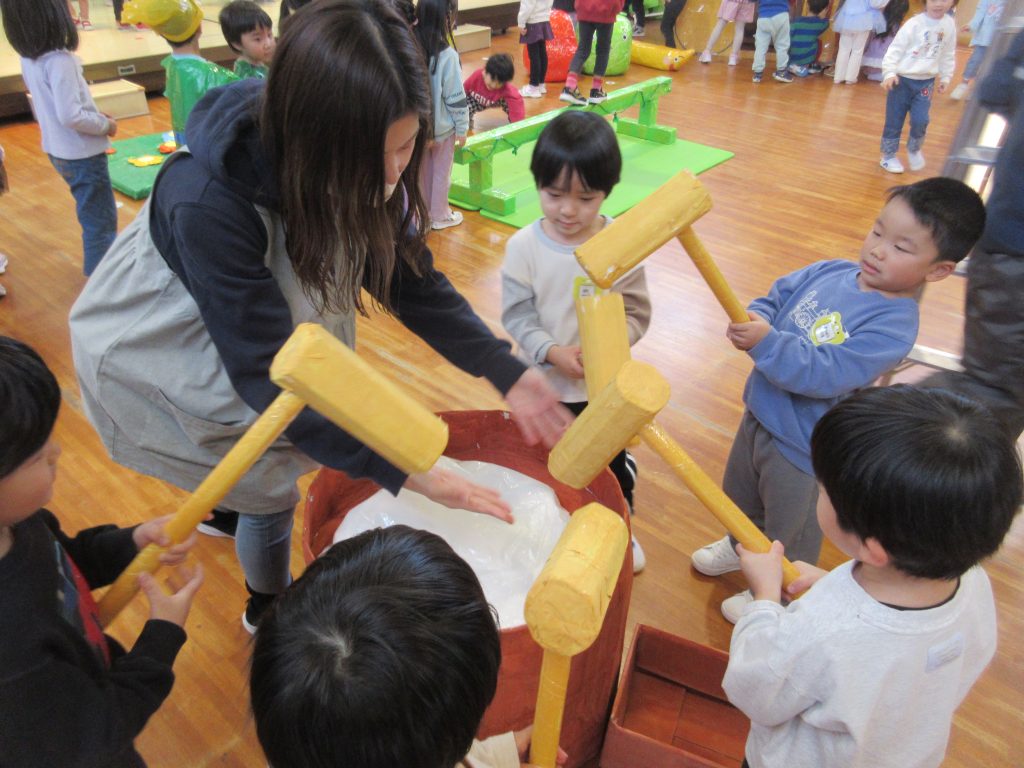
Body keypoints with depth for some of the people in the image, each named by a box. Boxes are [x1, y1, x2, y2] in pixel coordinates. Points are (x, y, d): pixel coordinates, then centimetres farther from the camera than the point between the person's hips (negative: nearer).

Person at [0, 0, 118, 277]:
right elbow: (71, 115, -26)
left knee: (91, 214, 25)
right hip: (82, 153, -9)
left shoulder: (28, 58, 2)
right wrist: (106, 125, -11)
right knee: (100, 220, 2)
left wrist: (96, 115, 9)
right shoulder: (59, 60, -24)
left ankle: (102, 261, 41)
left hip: (58, 150, 9)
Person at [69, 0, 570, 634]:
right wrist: (405, 473, -38)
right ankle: (269, 611, 35)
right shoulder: (208, 202, -40)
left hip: (261, 326, 5)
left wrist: (510, 375, -21)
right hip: (156, 352, -5)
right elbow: (268, 374, -37)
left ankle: (222, 510, 56)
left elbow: (409, 279, -14)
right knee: (272, 486, 2)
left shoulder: (363, 172, -23)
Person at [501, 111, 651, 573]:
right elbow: (517, 314, -11)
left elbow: (637, 311, -9)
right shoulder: (524, 246, -14)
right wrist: (552, 352, -26)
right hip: (544, 383, 1)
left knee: (609, 463, 20)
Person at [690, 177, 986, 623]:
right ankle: (741, 547, 61)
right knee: (741, 496, 32)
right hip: (760, 414, 8)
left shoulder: (894, 325, -27)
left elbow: (826, 374, -35)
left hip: (801, 447, -7)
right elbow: (778, 297, 3)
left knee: (791, 528, 18)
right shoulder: (831, 272, -6)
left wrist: (767, 342, -42)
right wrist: (752, 320, -18)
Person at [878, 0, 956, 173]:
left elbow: (948, 55, 13)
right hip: (902, 79, -3)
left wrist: (945, 78, 14)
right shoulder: (914, 24, -12)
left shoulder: (950, 25, 3)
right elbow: (896, 49, -12)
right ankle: (888, 155, 18)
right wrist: (889, 73, -22)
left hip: (926, 82, 3)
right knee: (894, 120, 3)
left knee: (920, 120, -4)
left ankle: (914, 149, 22)